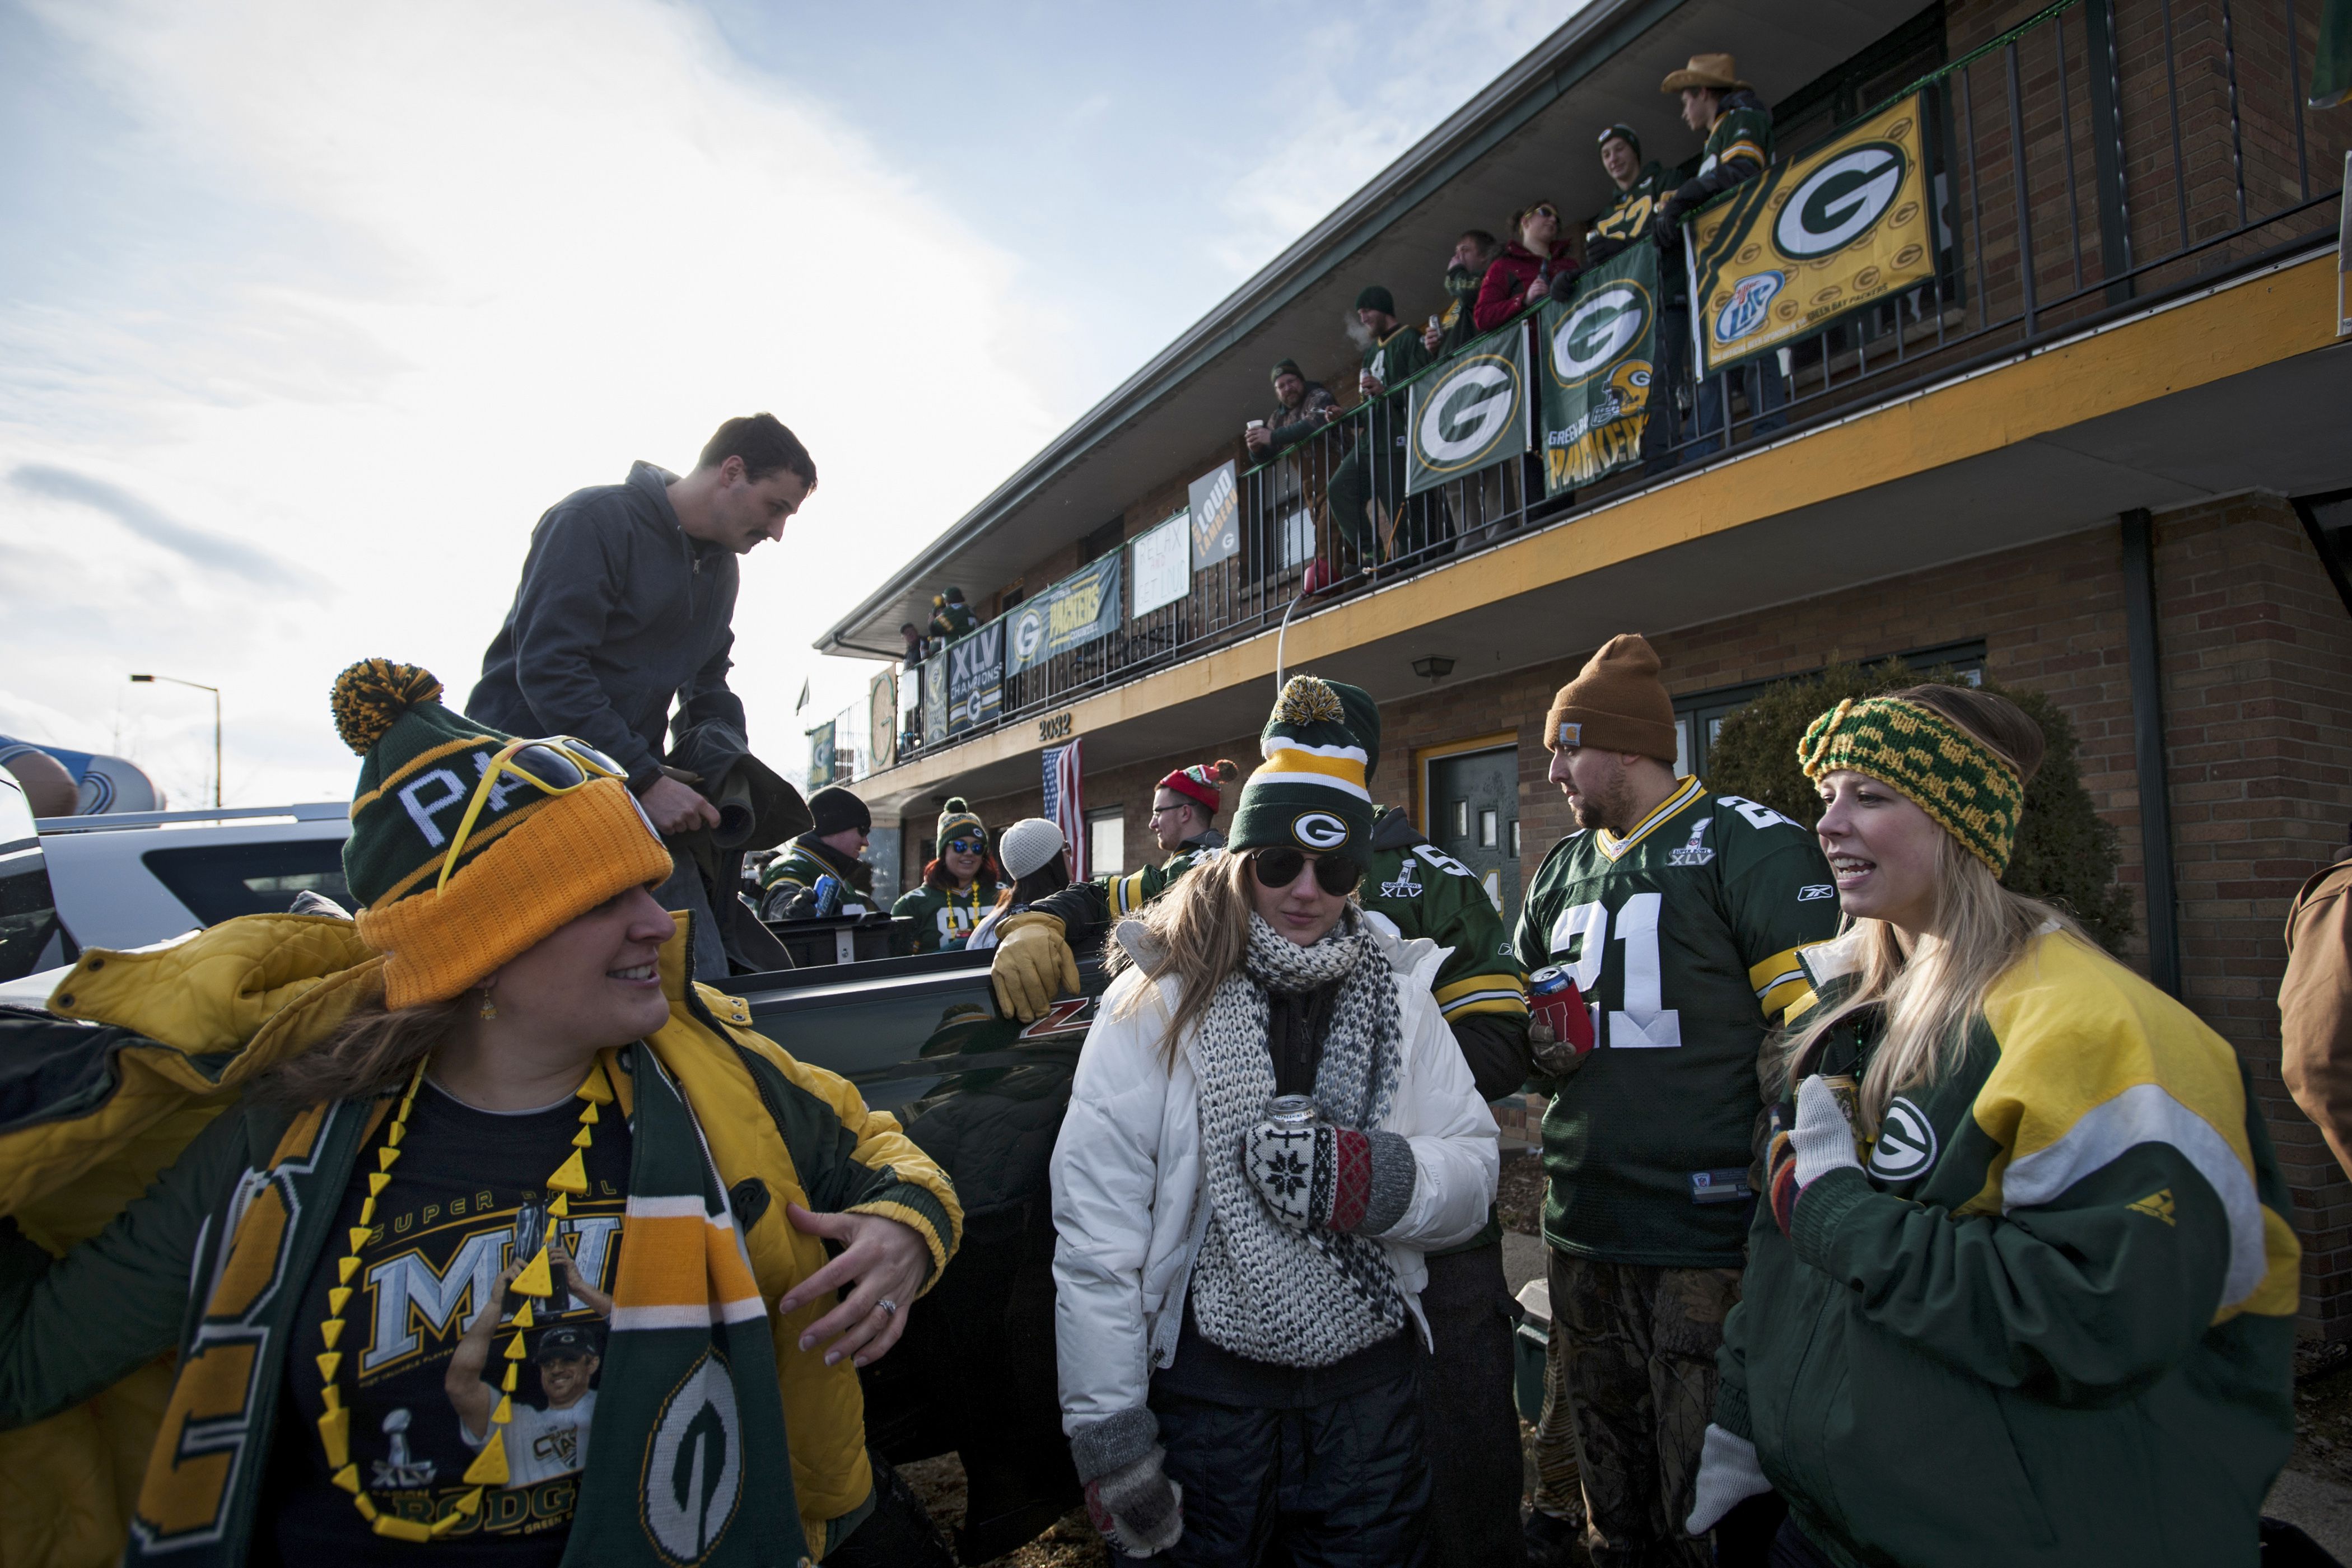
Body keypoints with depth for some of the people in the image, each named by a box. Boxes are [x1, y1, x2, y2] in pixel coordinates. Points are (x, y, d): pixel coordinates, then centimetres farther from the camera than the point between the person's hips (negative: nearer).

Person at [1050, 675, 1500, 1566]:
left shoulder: (1396, 992, 2)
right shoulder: (1159, 1001, -10)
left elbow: (1475, 1171, -1)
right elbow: (1095, 1230, -13)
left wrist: (1369, 1177, -21)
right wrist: (1109, 1437, -13)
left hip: (1372, 1392, 3)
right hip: (1208, 1386, -3)